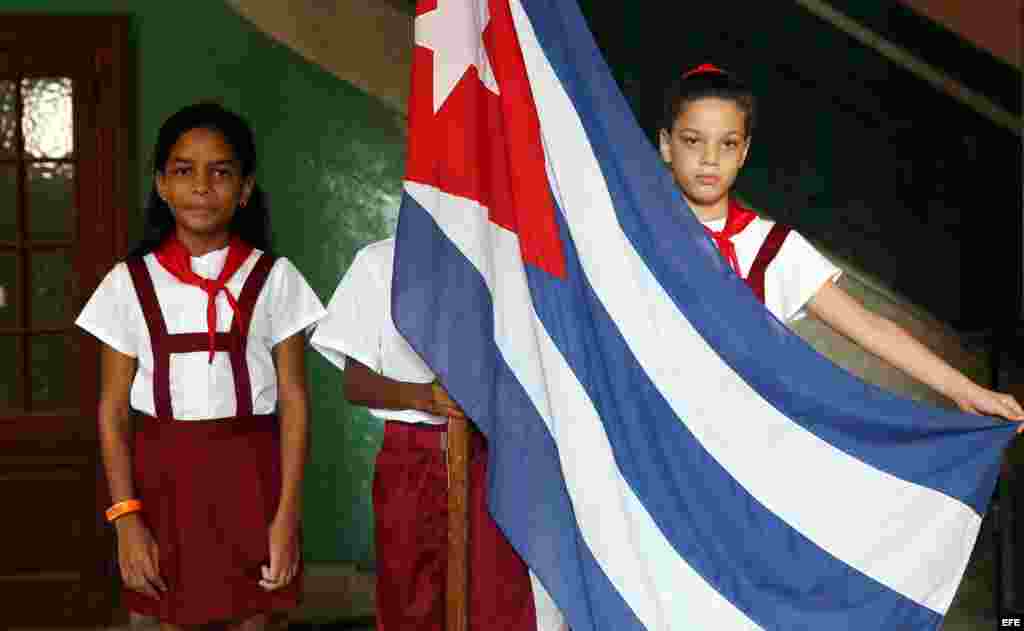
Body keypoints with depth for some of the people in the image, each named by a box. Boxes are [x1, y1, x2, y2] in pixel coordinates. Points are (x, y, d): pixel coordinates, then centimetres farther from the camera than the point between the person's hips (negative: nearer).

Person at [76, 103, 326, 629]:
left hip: (249, 475, 0)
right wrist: (126, 517, -6)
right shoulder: (129, 283, 2)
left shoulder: (273, 278, 0)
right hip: (164, 477, 1)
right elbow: (113, 409, 2)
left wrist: (287, 514, -8)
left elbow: (293, 401, -1)